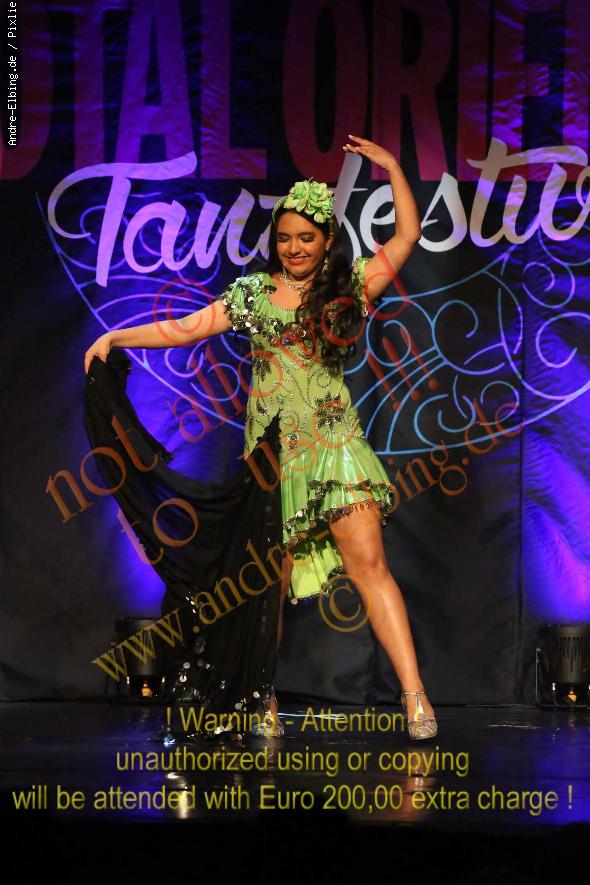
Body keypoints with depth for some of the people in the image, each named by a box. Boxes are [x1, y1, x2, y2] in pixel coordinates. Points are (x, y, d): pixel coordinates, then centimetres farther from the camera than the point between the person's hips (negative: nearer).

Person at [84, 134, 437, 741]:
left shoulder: (351, 286, 8)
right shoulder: (252, 293, 11)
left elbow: (407, 236, 6)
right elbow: (184, 329, 12)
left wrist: (391, 167, 2)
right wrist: (116, 337, 5)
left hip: (334, 442, -1)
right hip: (271, 450, 2)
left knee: (367, 560, -13)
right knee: (269, 579, 1)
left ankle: (415, 697, -14)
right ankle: (263, 703, 12)